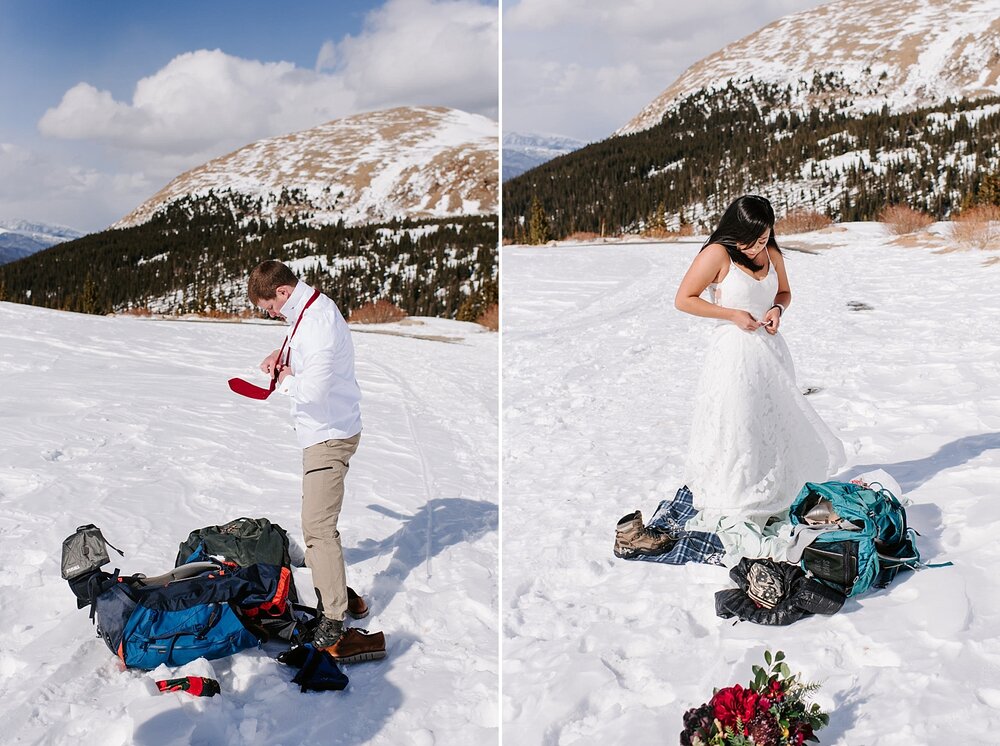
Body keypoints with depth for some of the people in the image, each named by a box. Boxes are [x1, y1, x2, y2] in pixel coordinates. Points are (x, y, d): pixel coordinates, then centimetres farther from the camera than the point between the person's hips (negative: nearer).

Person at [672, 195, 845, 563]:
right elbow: (683, 299, -12)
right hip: (733, 354, -7)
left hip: (771, 350, 7)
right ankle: (730, 515, 7)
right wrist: (733, 314, -15)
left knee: (777, 428, 14)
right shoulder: (717, 254, -13)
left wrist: (777, 309, -2)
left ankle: (771, 502, 31)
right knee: (736, 432, -4)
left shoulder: (772, 254, 6)